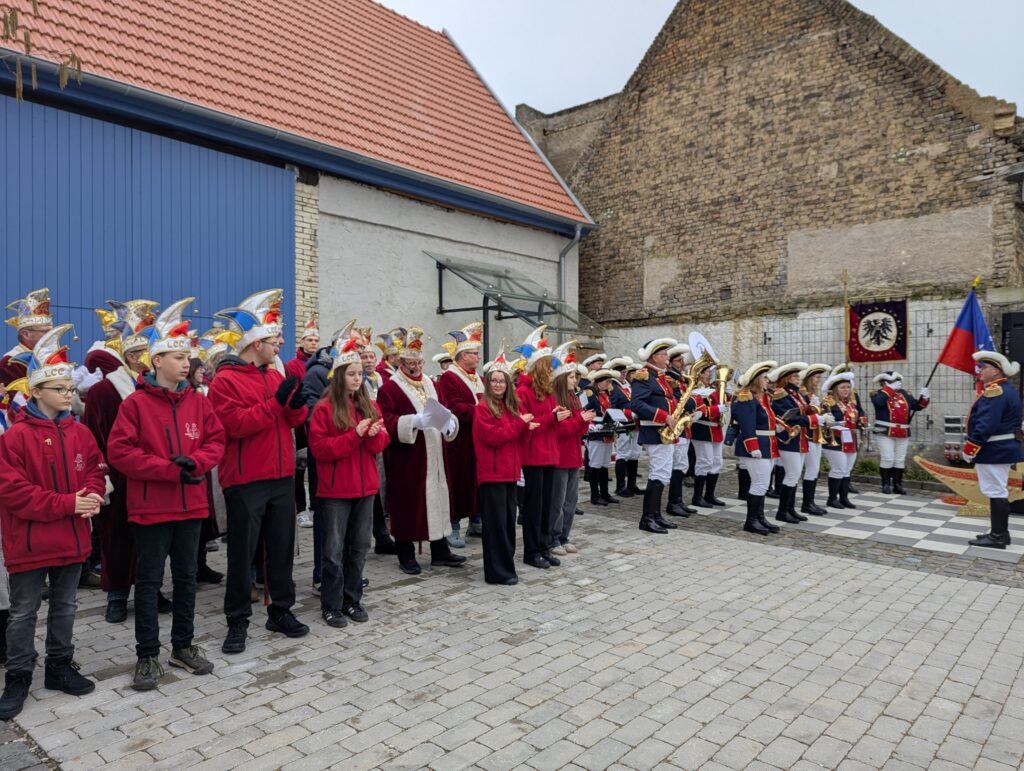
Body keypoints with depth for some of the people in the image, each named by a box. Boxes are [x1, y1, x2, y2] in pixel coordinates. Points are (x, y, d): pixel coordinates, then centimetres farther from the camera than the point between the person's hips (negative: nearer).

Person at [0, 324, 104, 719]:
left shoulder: (80, 432, 4)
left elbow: (96, 472, 9)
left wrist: (90, 498, -13)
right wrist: (67, 503, -22)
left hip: (72, 537, 5)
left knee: (65, 606, 16)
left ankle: (60, 666, 31)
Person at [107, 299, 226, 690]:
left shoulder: (198, 401, 4)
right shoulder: (136, 403, -8)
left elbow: (217, 440, 6)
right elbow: (119, 451, -12)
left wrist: (195, 462, -14)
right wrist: (169, 469, -17)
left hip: (191, 504, 4)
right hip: (151, 507, -4)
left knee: (186, 576, 14)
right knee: (149, 580, 6)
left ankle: (183, 645, 28)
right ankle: (147, 655, 18)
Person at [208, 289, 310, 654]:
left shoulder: (275, 375, 12)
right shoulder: (225, 380, -9)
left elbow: (293, 421, 12)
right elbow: (236, 424, -20)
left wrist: (296, 403, -10)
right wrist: (275, 401, -23)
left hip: (281, 477, 6)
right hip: (245, 482, -6)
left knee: (282, 546, 13)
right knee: (242, 553, 4)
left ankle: (281, 611, 26)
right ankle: (238, 621, 18)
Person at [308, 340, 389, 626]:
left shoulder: (370, 406, 9)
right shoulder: (324, 408, -8)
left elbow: (382, 443, 9)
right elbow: (320, 447, -14)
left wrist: (376, 434, -14)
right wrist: (354, 435, -21)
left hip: (365, 487, 5)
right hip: (335, 490, -5)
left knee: (359, 547, 12)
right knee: (334, 550, 3)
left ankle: (352, 600, 25)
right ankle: (331, 606, 15)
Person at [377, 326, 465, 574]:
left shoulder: (429, 384, 15)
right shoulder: (389, 389, -6)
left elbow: (441, 411, 18)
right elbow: (387, 422, -16)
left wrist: (449, 420, -4)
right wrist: (413, 421, -28)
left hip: (433, 456, 6)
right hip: (405, 460, -6)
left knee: (437, 498, 9)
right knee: (407, 503, 0)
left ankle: (440, 551, 20)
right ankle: (406, 555, 13)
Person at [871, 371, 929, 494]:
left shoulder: (904, 394, 14)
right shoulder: (879, 394, -3)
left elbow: (917, 406, 14)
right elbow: (878, 402, -26)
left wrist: (924, 398, -5)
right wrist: (890, 389, -20)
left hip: (903, 433, 6)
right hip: (885, 432, -5)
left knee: (900, 460, 9)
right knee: (888, 459, -7)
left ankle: (897, 485, 17)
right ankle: (886, 484, 5)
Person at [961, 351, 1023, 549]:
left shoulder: (995, 391, -18)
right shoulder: (1007, 389, 16)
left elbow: (986, 425, -25)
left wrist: (969, 448, -21)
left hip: (993, 450, -11)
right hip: (1003, 448, 11)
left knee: (995, 491, -6)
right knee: (999, 491, 15)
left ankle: (997, 537, -1)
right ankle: (1000, 533, 23)